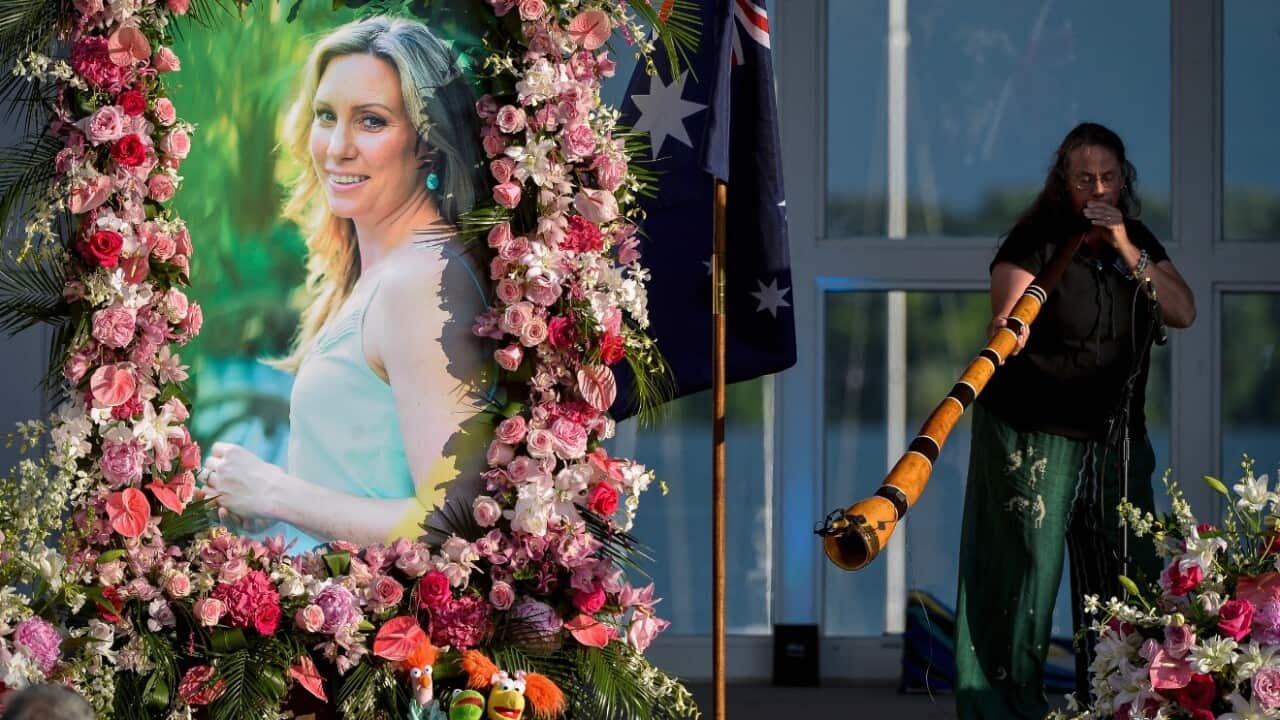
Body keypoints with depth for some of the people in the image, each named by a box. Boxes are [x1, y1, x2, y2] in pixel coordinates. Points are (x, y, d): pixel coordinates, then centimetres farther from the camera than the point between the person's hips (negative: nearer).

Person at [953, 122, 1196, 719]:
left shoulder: (1137, 241, 8)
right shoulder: (1034, 242, -9)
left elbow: (1183, 312, -3)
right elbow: (1006, 323, -19)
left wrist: (1126, 250, -13)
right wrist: (1005, 332, -43)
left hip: (1116, 439, 5)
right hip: (1034, 439, -5)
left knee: (1128, 581, 3)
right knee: (1025, 574, -6)